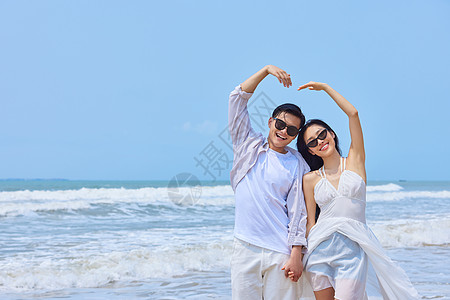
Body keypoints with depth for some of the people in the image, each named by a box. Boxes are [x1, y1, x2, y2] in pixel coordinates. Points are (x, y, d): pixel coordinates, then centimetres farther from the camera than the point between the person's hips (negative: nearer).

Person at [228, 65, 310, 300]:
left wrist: (296, 254, -6)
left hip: (280, 252, -1)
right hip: (245, 247, 1)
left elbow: (298, 213, 2)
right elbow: (238, 98, 5)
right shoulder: (248, 146, 11)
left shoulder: (297, 166, 7)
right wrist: (266, 70, -2)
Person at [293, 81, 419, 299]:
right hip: (320, 247, 2)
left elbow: (353, 113, -1)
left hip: (353, 249, -2)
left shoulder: (355, 161, 7)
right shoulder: (310, 179, 9)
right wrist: (298, 256, 4)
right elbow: (309, 220, 9)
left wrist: (325, 87, 5)